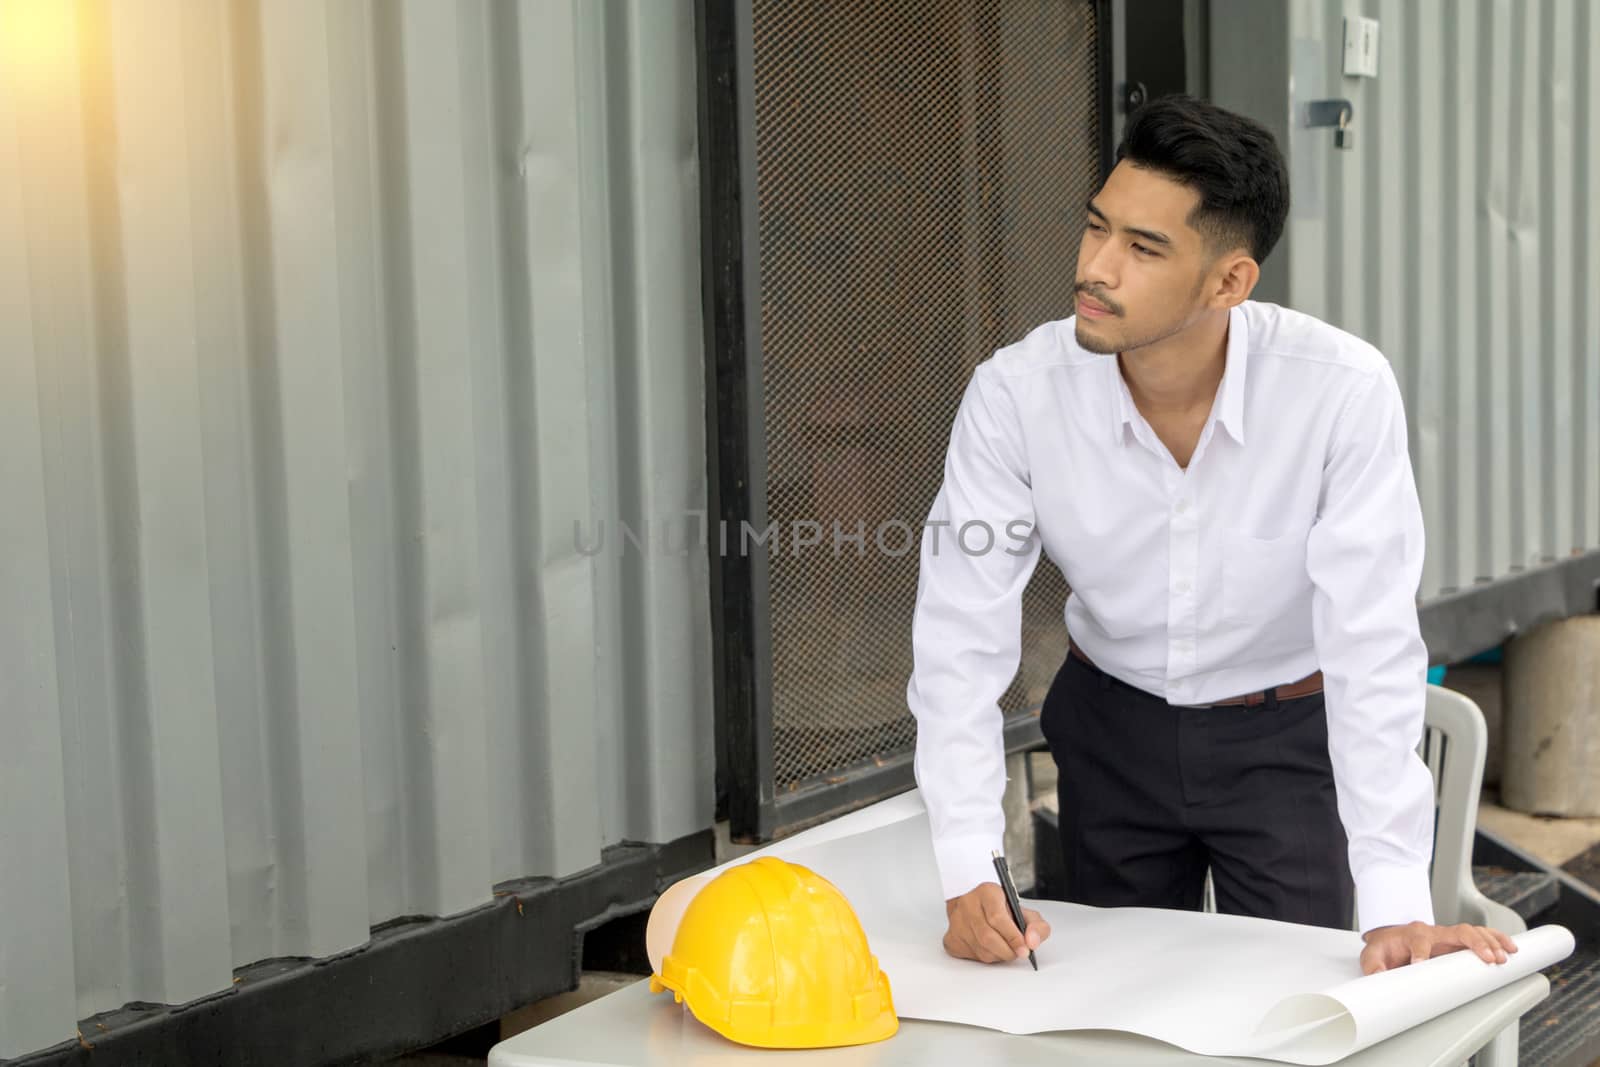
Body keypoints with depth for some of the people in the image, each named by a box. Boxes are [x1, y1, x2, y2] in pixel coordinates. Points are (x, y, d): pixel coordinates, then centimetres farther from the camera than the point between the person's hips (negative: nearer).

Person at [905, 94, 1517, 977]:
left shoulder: (1343, 391, -28)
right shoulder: (1015, 393, -22)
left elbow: (1370, 646, -28)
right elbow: (961, 642, -20)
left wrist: (1395, 910, -32)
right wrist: (969, 879, -30)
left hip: (1289, 737, -2)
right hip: (1112, 732, 2)